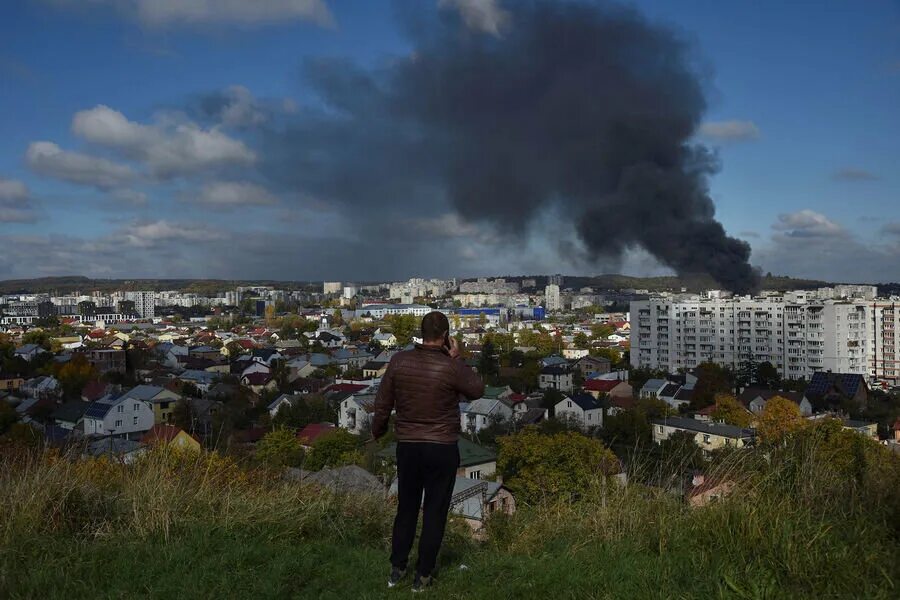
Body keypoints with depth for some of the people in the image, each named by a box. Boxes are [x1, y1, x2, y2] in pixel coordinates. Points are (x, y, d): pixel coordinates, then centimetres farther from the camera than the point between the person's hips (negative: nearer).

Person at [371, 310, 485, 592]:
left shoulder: (399, 361, -7)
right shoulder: (451, 367, -16)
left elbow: (383, 403, 1)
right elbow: (477, 389, 2)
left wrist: (377, 431, 18)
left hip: (407, 447, 3)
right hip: (442, 449, -3)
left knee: (406, 508, 18)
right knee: (435, 512, 10)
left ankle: (397, 569, 26)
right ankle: (423, 575, 17)